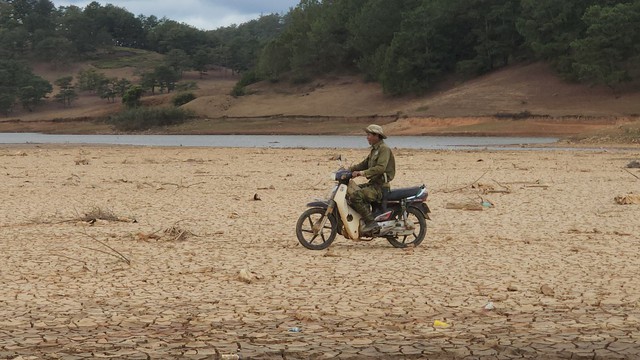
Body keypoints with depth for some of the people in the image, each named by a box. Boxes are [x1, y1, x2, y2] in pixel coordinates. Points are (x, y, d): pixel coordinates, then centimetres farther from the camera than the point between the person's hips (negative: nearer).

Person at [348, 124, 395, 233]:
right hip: (373, 183, 10)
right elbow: (364, 164, 21)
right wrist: (349, 170, 9)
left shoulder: (384, 149, -13)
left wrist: (363, 173, -32)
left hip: (381, 186, -10)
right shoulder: (374, 149, 19)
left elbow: (381, 168, -26)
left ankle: (370, 222, -22)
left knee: (355, 196, -25)